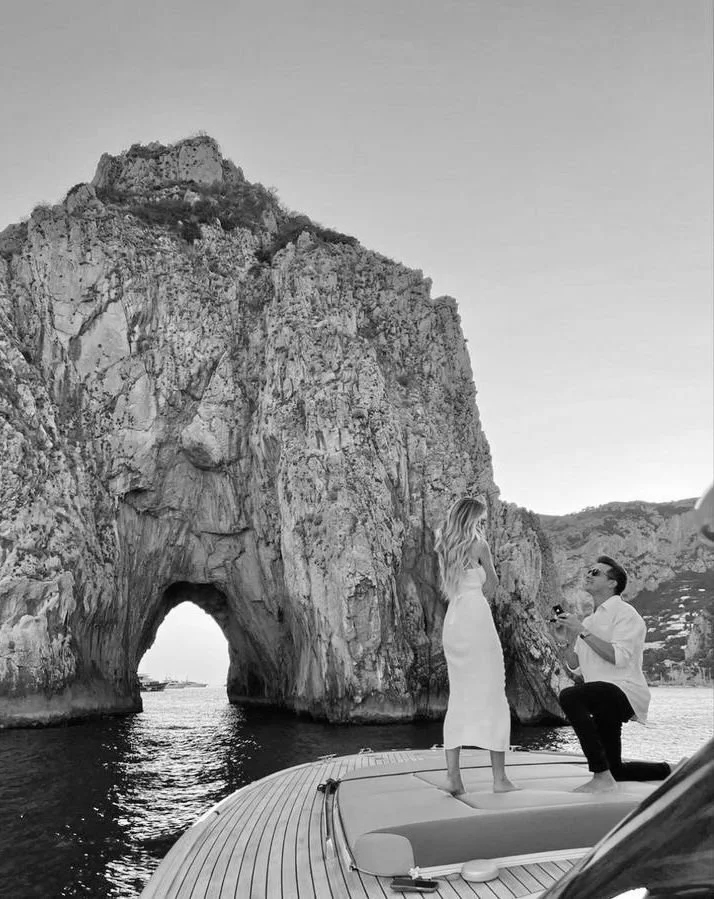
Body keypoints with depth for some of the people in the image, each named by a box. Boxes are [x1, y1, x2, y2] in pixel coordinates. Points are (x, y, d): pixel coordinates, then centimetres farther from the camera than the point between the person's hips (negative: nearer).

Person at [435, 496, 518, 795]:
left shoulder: (444, 548, 15)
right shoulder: (478, 544, -2)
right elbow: (492, 585, 9)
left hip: (452, 622, 6)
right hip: (477, 618, -6)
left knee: (459, 698, 9)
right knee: (492, 697, 0)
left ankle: (453, 775, 3)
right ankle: (500, 777, 2)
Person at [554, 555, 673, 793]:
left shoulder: (625, 613, -8)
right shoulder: (590, 620, 17)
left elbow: (619, 657, -23)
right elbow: (576, 668, 16)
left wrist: (582, 631, -23)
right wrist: (566, 641, -1)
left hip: (626, 691, -9)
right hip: (606, 701, 9)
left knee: (569, 696, -34)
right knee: (615, 769, 18)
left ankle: (602, 777, -29)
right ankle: (671, 771, 39)